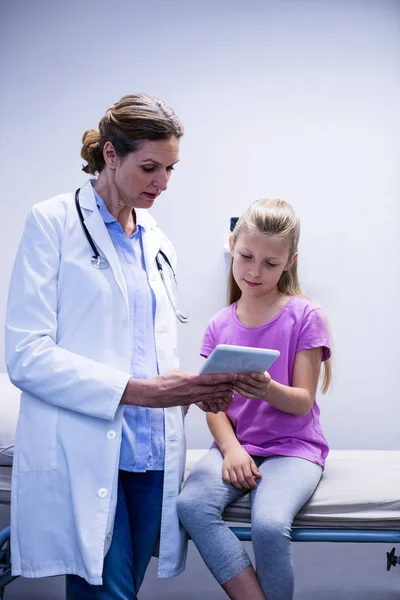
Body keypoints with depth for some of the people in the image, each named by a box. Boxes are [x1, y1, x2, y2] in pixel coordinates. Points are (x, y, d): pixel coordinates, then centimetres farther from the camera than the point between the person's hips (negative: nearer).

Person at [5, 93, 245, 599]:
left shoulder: (158, 242, 17)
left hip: (151, 457, 6)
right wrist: (137, 390, -18)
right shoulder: (53, 222, -3)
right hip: (84, 459, -5)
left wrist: (195, 390, -2)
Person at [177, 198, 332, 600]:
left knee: (269, 523, -31)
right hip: (235, 444, 3)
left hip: (292, 447, -3)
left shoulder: (304, 317, -2)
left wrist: (267, 389, -29)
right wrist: (231, 448, -15)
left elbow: (302, 401, -7)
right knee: (191, 505, -27)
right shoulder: (220, 325, 8)